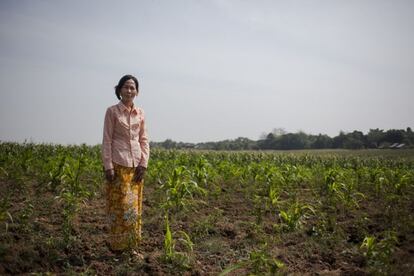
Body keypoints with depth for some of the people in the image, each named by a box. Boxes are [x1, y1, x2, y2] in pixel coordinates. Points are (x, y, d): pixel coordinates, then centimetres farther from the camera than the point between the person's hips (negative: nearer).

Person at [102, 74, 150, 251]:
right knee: (120, 204, -3)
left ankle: (132, 242, 20)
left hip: (136, 164, 5)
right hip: (118, 164, -4)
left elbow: (144, 140, 10)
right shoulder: (112, 111, -3)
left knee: (134, 204, 9)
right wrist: (108, 166, -12)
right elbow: (107, 140, -6)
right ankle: (117, 243, 9)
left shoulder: (140, 113, 9)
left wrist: (144, 163, 0)